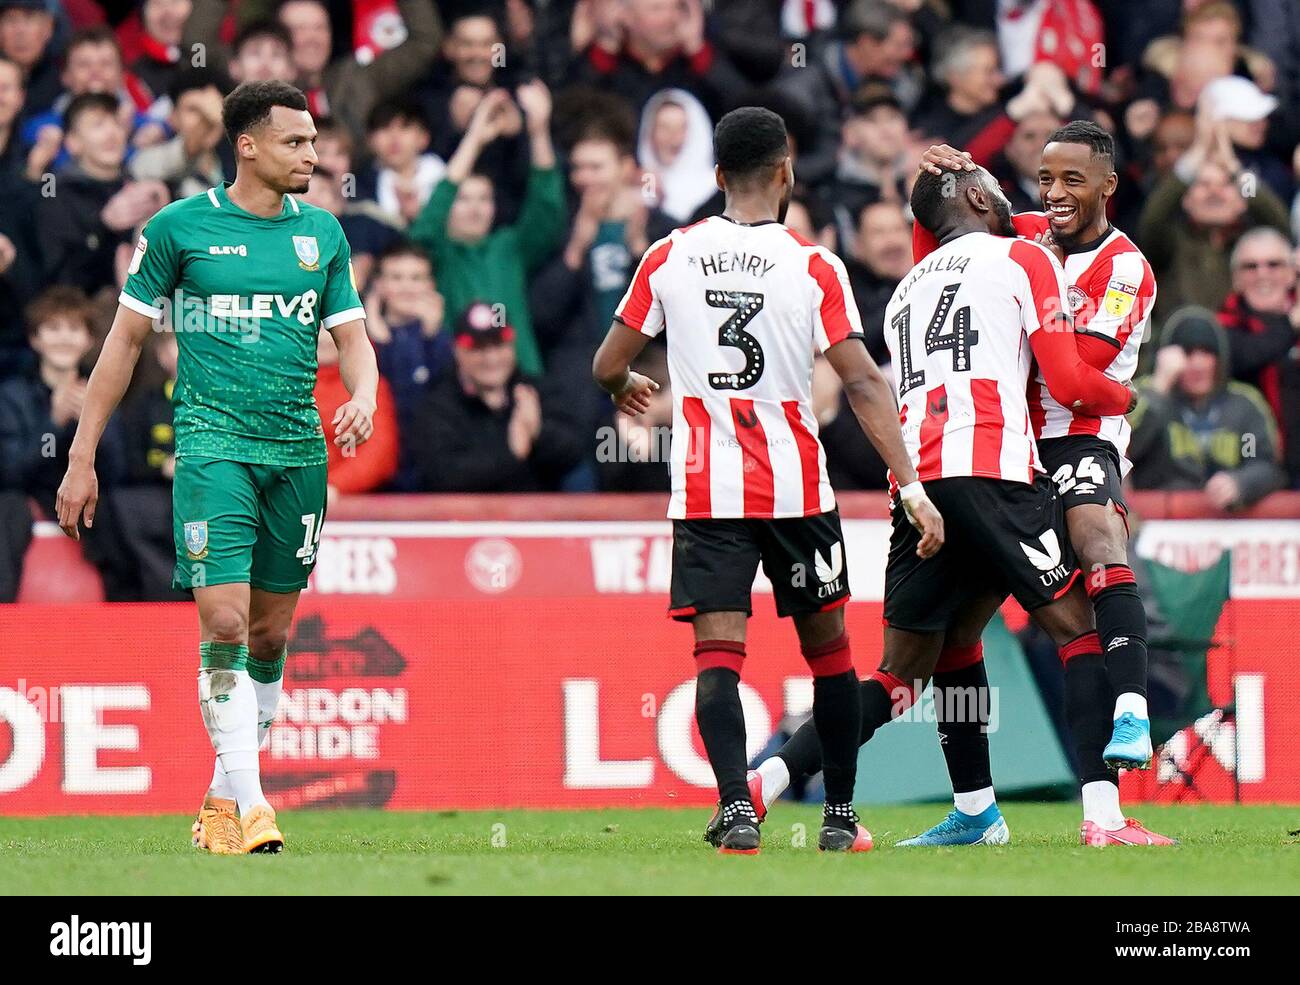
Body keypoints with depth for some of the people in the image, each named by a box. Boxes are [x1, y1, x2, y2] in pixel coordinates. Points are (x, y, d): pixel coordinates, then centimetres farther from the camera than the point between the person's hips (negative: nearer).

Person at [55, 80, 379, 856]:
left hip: (299, 453, 4)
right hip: (213, 443, -4)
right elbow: (127, 338, 4)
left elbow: (353, 336, 14)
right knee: (225, 622, -15)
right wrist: (82, 458, 3)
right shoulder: (181, 226, -1)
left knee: (271, 633, 8)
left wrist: (362, 399, -10)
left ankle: (223, 795, 21)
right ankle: (248, 803, -13)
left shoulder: (321, 232, 10)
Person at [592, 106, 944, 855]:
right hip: (796, 488, -1)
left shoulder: (669, 259, 0)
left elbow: (608, 366, 8)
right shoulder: (814, 266, -6)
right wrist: (912, 486, -11)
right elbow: (865, 384, -11)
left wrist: (628, 389, 32)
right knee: (828, 647, 14)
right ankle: (841, 815, 19)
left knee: (718, 652, -3)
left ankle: (736, 806, -22)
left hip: (704, 490, 1)